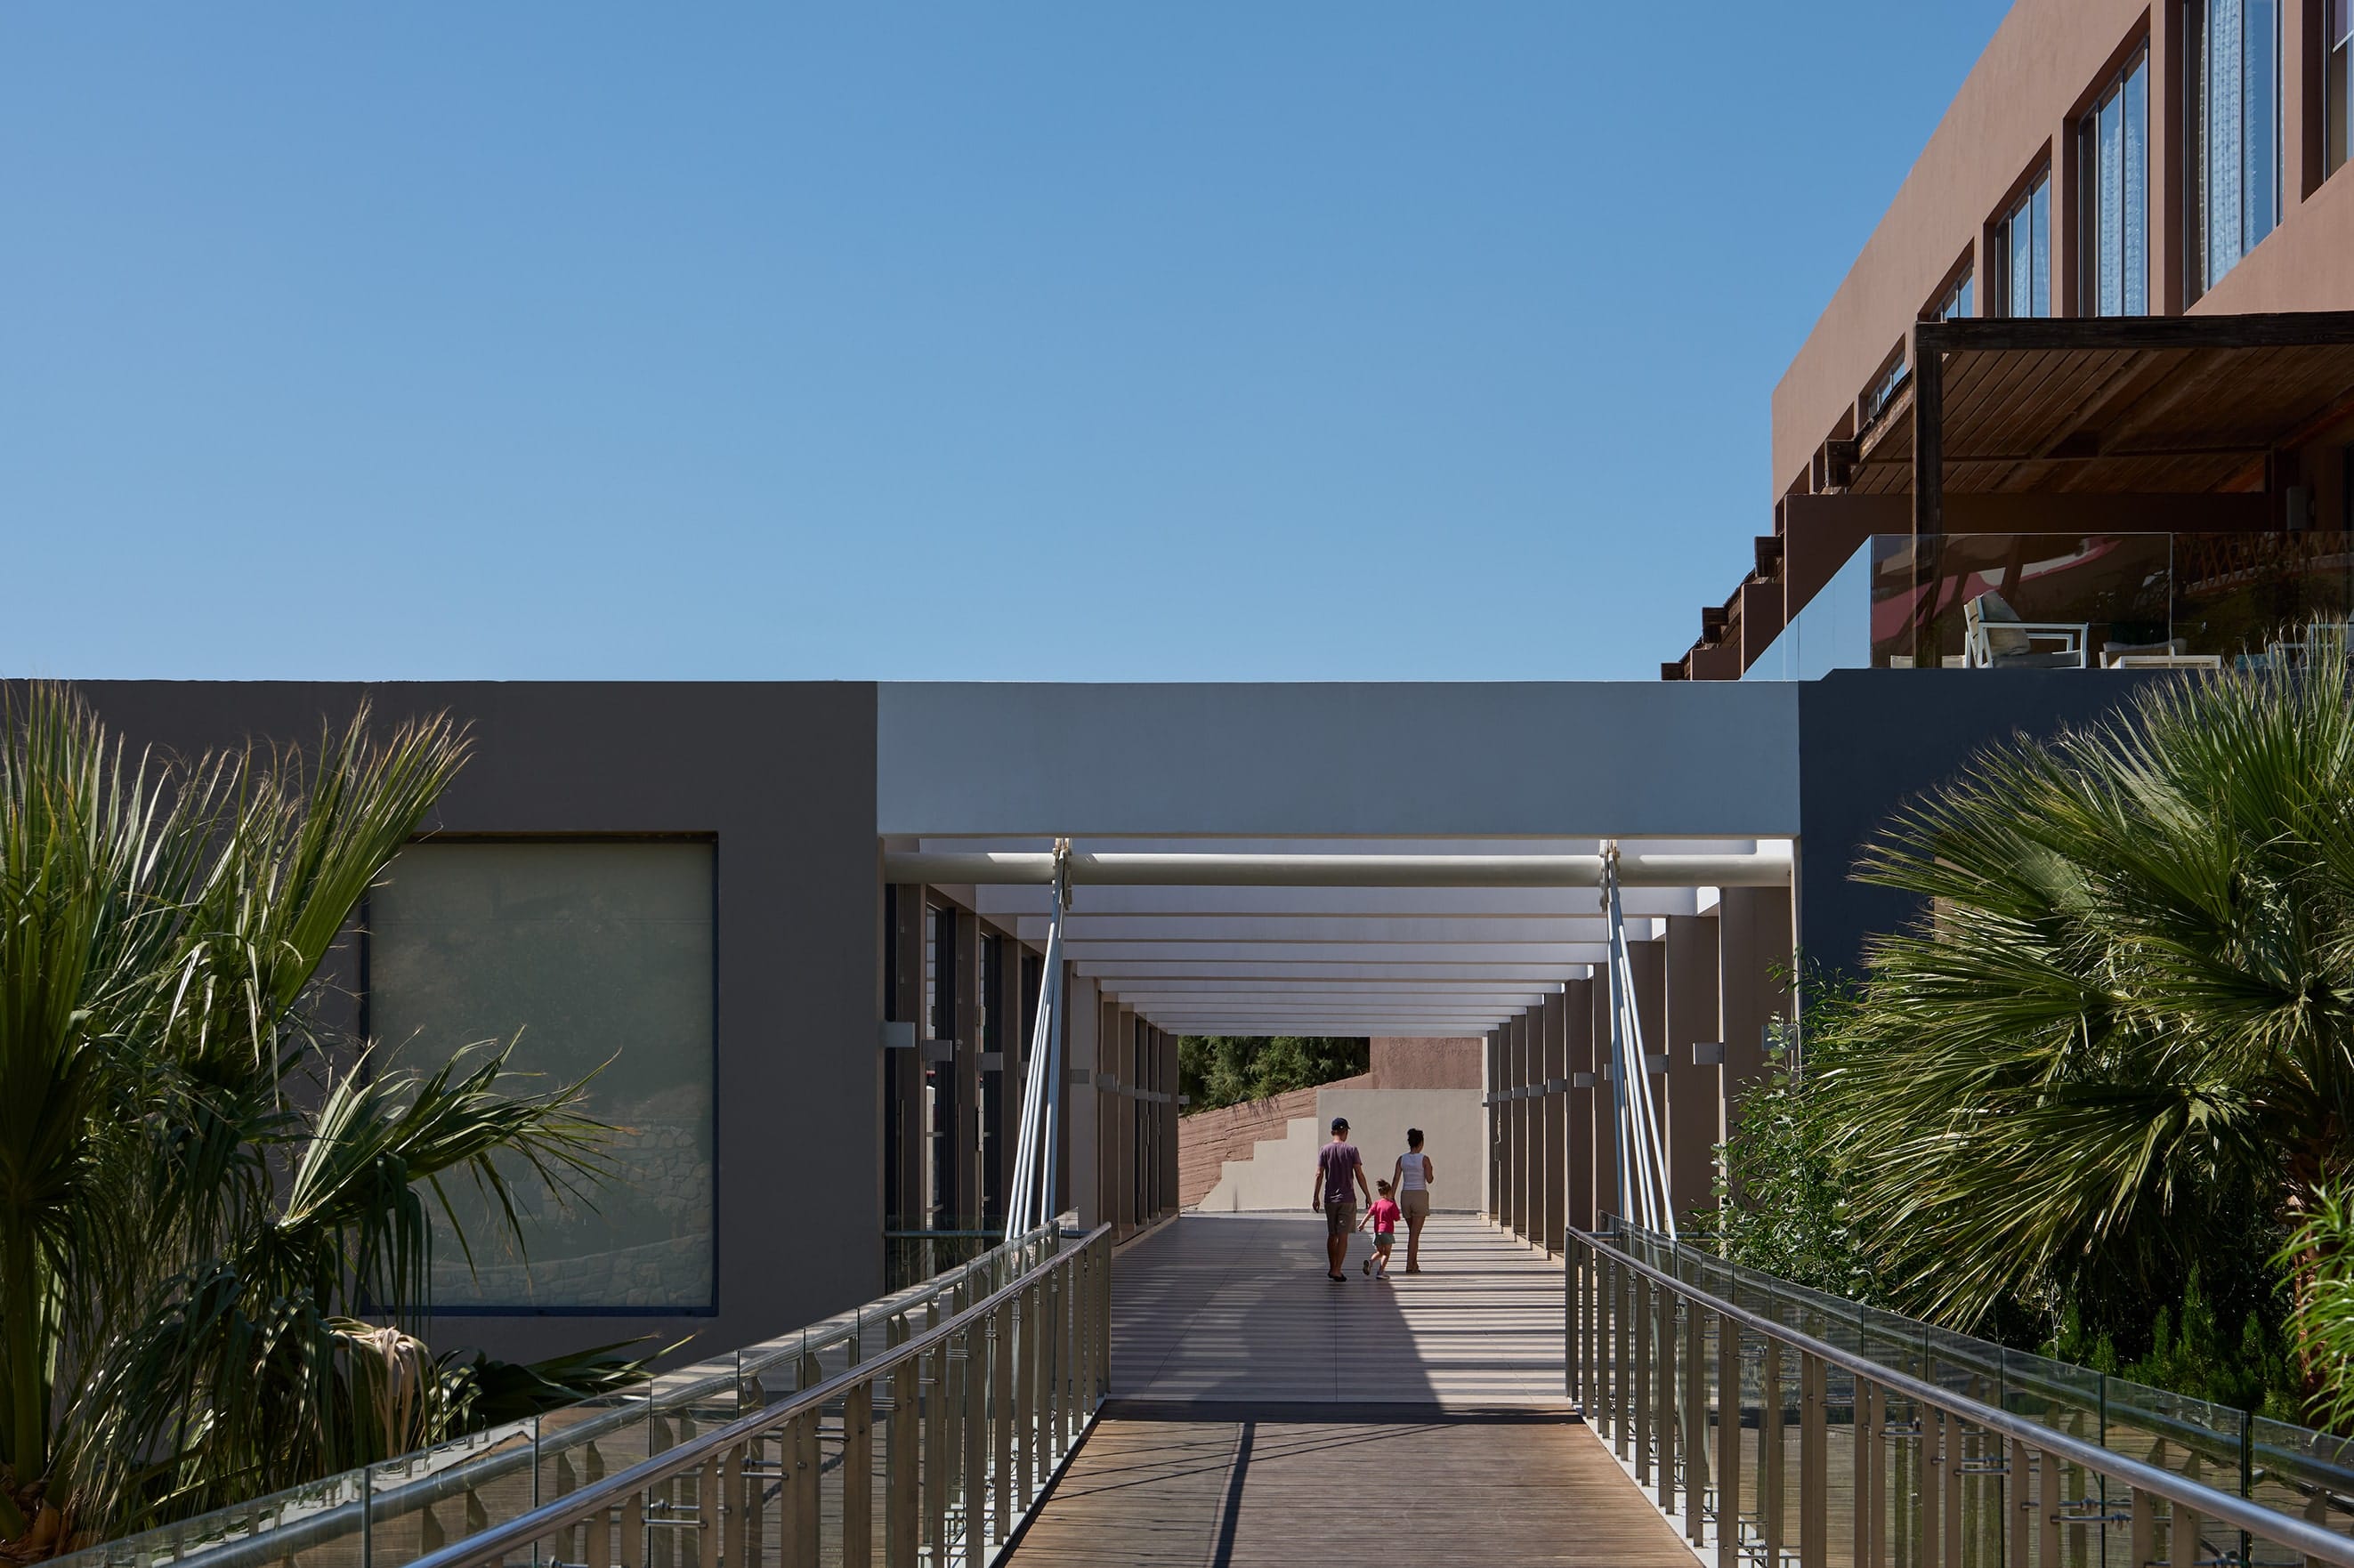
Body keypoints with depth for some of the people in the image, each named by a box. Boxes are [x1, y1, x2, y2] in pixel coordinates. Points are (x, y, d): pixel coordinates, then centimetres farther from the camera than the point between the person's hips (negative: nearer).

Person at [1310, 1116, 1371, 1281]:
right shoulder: (1351, 1150, -5)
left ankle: (1331, 1268, 21)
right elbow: (1359, 1175, -7)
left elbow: (1319, 1174, -3)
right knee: (1343, 1235, -1)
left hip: (1329, 1199, 3)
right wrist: (1368, 1195, 1)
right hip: (1347, 1199, -3)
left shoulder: (1324, 1150, 1)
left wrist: (1316, 1197, 1)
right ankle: (1337, 1270, -7)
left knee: (1332, 1235, 15)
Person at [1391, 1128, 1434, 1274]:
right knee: (1415, 1233, -3)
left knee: (1412, 1232, 18)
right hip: (1420, 1195, -4)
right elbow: (1429, 1179, -8)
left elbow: (1395, 1179, 0)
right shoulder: (1424, 1159, -8)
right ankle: (1410, 1265, -8)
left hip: (1405, 1196, 4)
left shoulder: (1402, 1159, 2)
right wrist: (1432, 1172, 15)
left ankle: (1414, 1263, 21)